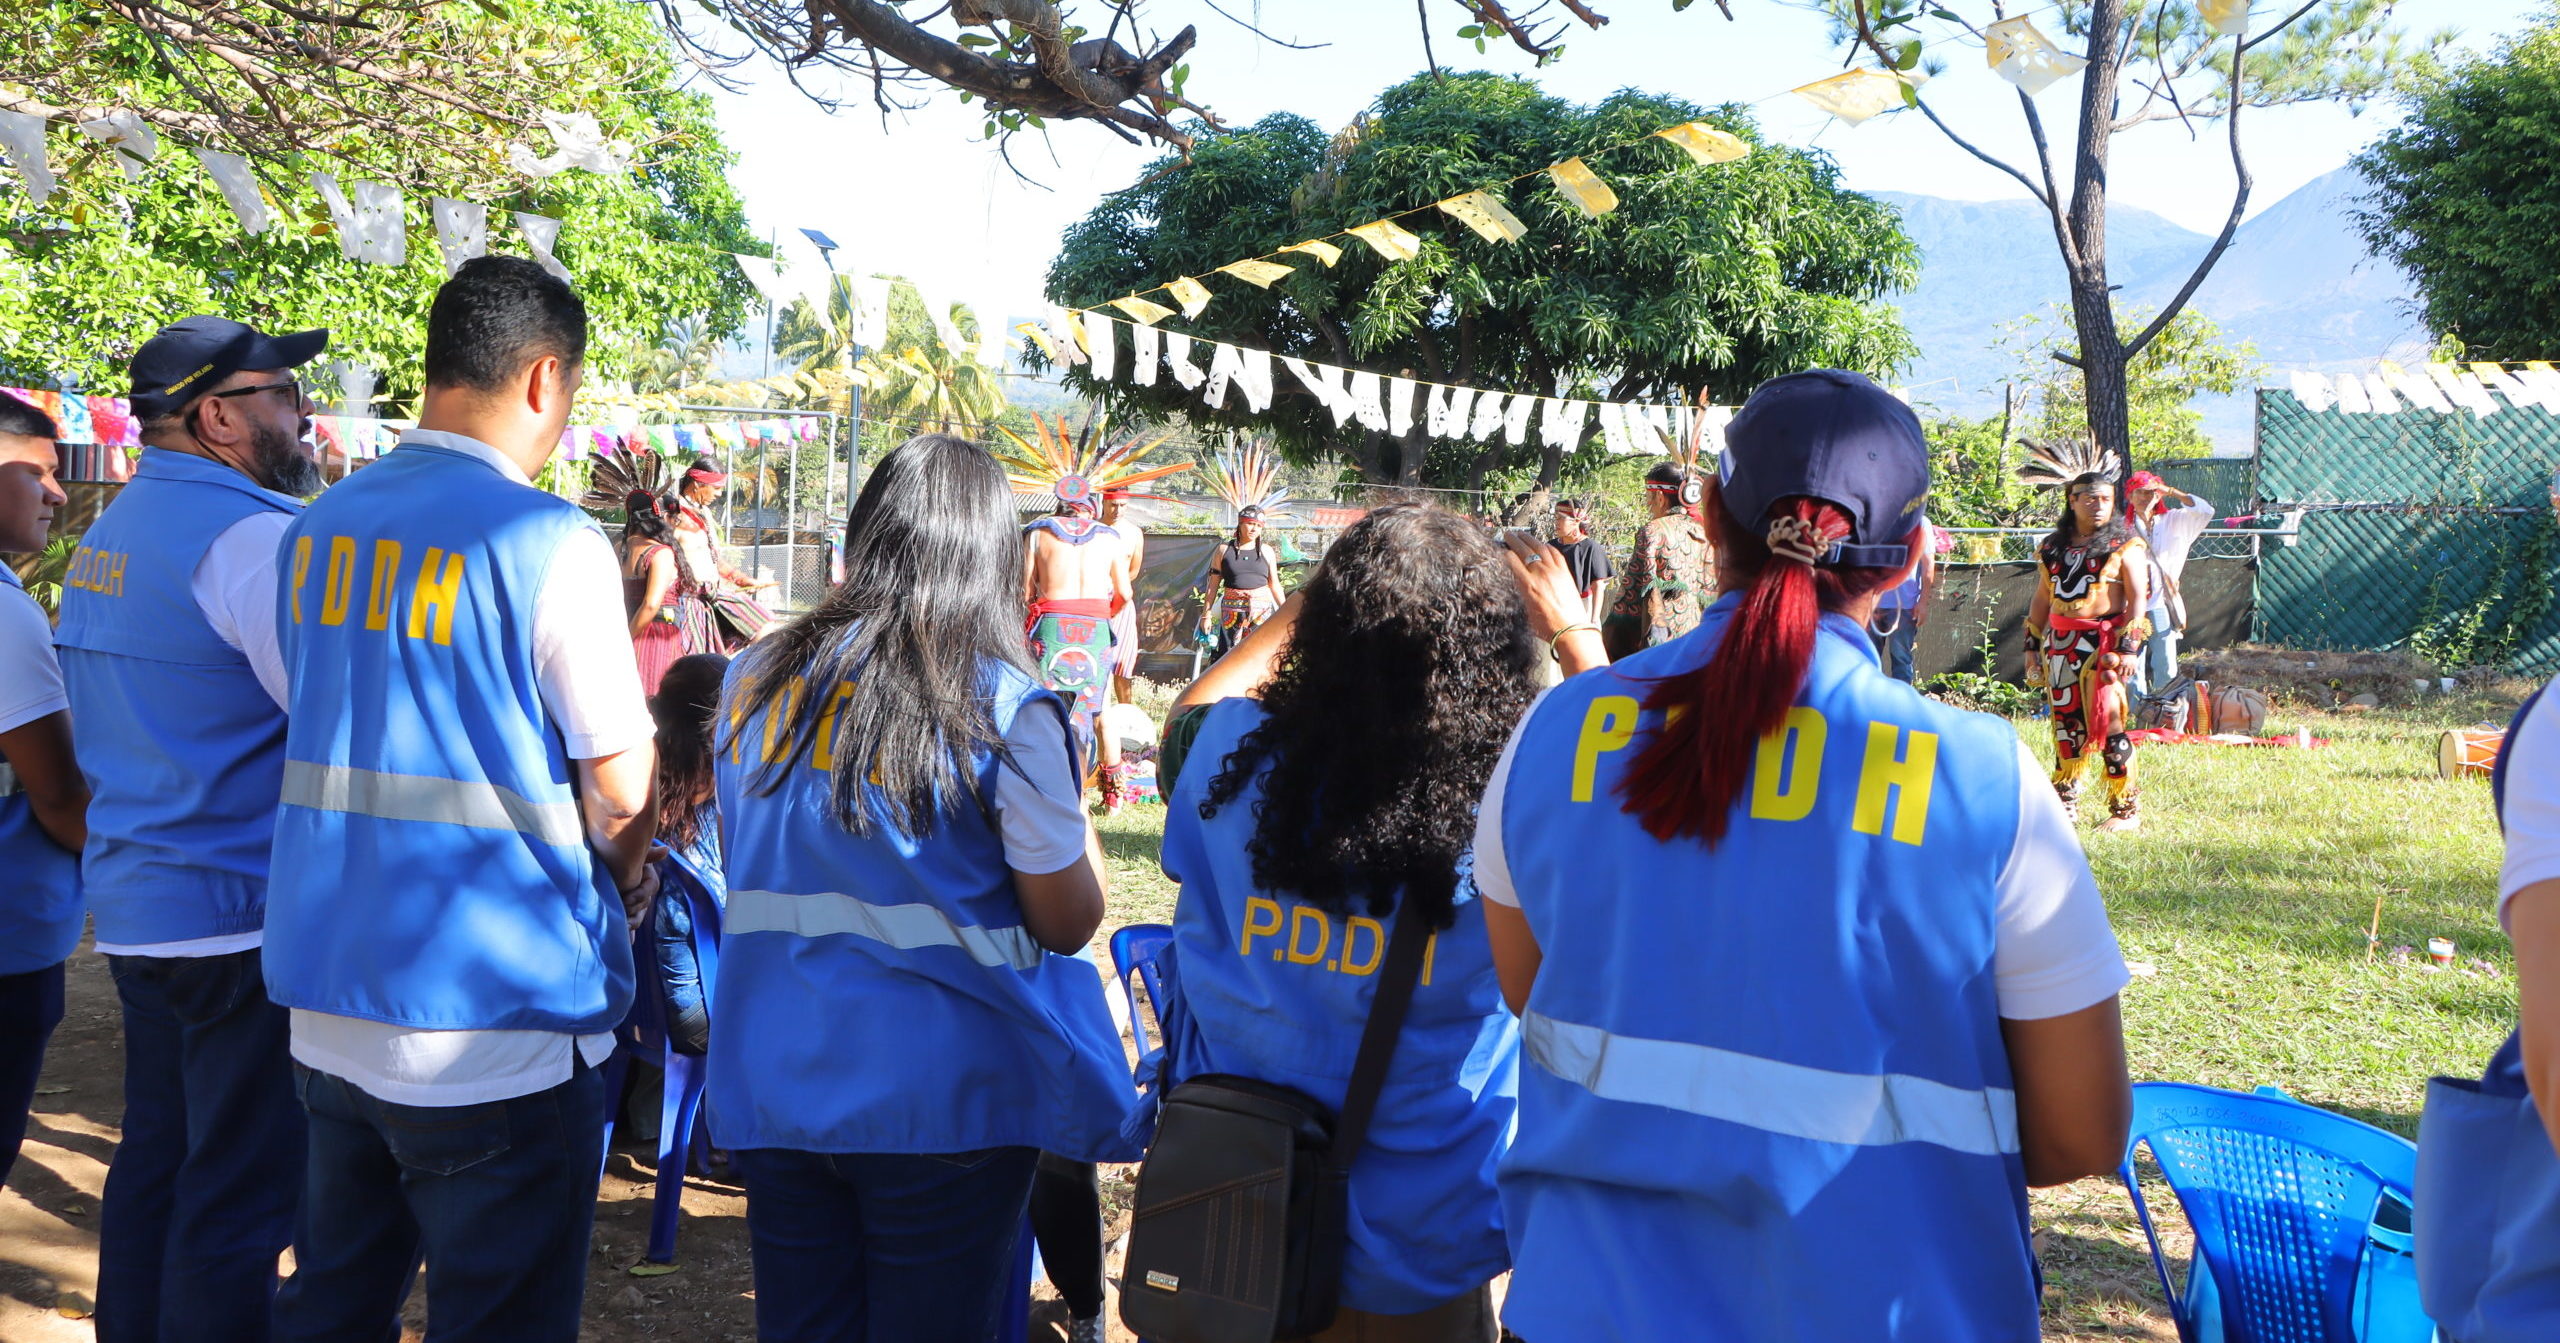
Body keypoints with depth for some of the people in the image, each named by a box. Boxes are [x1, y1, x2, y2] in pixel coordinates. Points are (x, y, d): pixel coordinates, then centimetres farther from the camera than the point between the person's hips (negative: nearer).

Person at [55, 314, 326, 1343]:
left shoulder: (112, 533, 15)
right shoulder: (251, 535, -16)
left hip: (133, 910, 9)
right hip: (246, 914, -9)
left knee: (156, 1164, 16)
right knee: (242, 1198, -3)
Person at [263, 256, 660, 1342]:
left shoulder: (317, 529, 8)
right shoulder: (552, 545, -14)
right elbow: (622, 790, -10)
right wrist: (626, 882, 11)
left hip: (326, 1005, 7)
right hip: (495, 1026, -7)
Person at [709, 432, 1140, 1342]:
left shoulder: (756, 680, 3)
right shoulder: (1004, 709, -12)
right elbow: (1068, 922, -6)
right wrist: (1073, 802, 9)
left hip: (773, 1087, 5)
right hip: (943, 1097, -4)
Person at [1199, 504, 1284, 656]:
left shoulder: (1266, 551, 9)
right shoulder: (1224, 549, 6)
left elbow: (1275, 585, 13)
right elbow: (1213, 584, 7)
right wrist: (1206, 614, 4)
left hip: (1261, 610, 1)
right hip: (1232, 611, -1)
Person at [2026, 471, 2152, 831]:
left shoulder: (2124, 547, -1)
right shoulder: (2052, 547, 15)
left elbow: (2137, 601, -5)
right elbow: (2040, 600, 20)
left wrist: (2127, 648, -14)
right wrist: (2032, 647, 15)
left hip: (2104, 642, -5)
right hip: (2059, 641, 5)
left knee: (2108, 723, -10)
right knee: (2066, 722, 9)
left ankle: (2126, 809, -4)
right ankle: (2065, 802, 20)